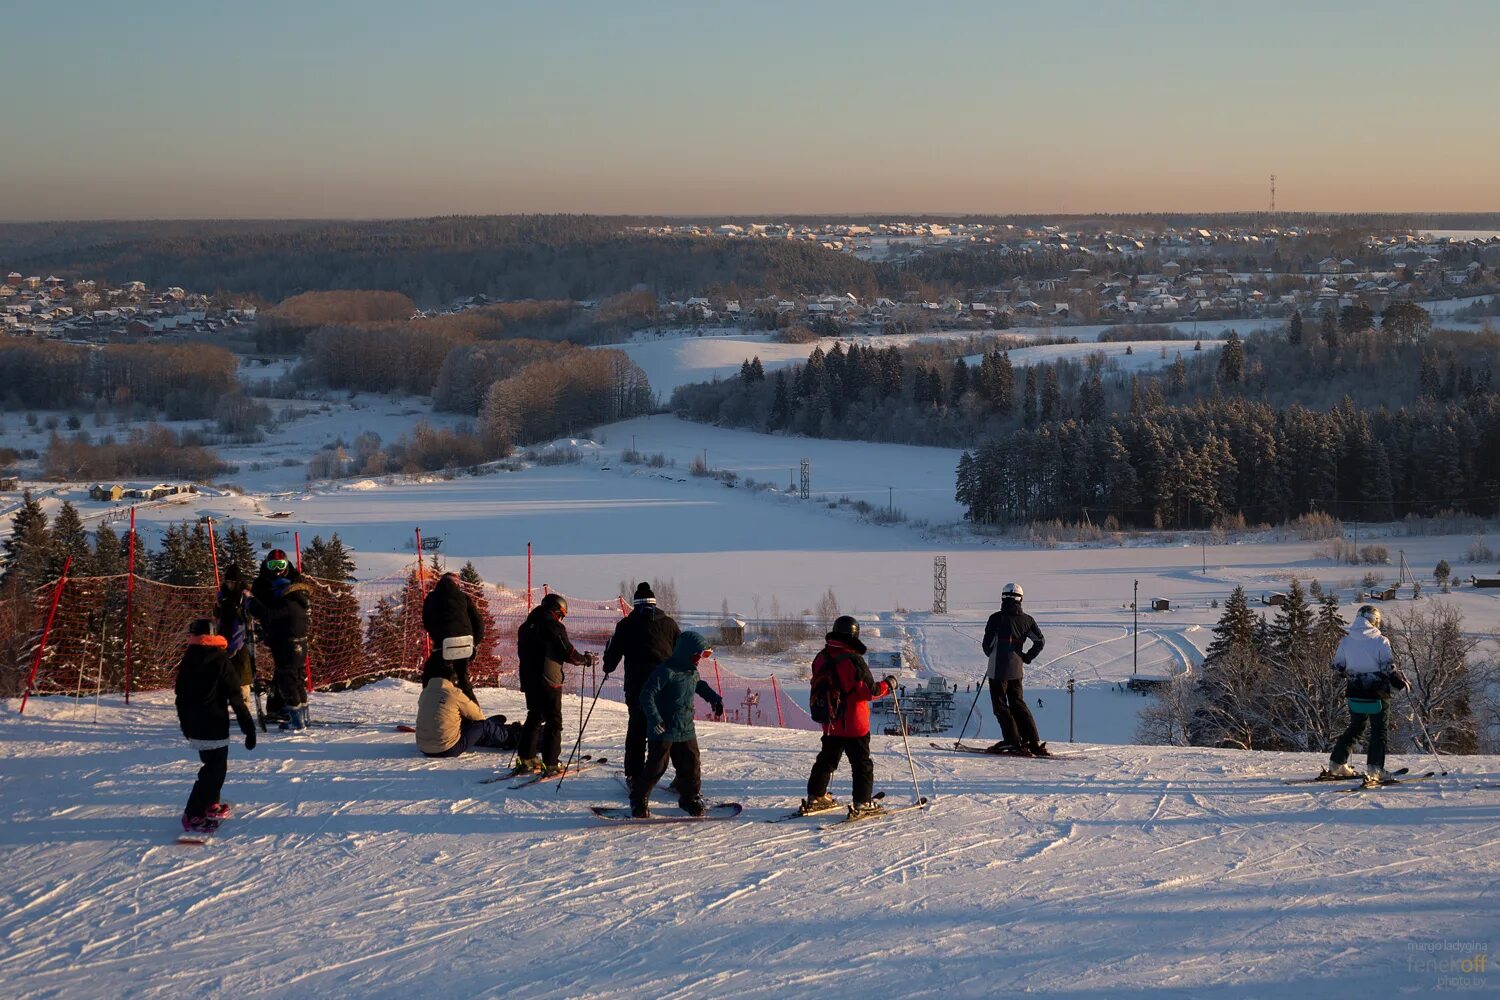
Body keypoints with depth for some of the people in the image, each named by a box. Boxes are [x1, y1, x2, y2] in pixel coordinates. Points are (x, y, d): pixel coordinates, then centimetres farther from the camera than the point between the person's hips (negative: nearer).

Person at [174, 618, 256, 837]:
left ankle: (210, 805, 35)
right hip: (215, 727, -7)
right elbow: (235, 698, -13)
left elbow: (181, 696, 13)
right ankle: (193, 817, -9)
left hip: (194, 727, 7)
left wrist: (185, 725, 26)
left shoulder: (187, 662, 5)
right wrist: (248, 727, -10)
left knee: (211, 764, 25)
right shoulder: (220, 661, -12)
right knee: (214, 769, -3)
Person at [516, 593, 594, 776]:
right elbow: (568, 654, -10)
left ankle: (526, 760, 16)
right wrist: (586, 659, 7)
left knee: (534, 718, 17)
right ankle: (549, 764, -4)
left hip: (528, 681, 7)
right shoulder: (554, 626, -12)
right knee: (554, 722, 0)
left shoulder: (526, 626, 10)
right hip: (549, 682, -7)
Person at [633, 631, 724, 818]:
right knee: (657, 766, -3)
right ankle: (639, 800, 12)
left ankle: (690, 798, 27)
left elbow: (700, 685, 31)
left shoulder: (693, 672, 7)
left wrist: (715, 699, 25)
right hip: (663, 731, -7)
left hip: (686, 729, 7)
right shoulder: (666, 671, -19)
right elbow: (647, 694, -21)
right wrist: (654, 718, -27)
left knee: (691, 764, 9)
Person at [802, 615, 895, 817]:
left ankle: (815, 797, 24)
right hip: (854, 724, -6)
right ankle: (862, 802, 1)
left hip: (830, 723, 6)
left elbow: (818, 687, 13)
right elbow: (869, 691, -18)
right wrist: (888, 685, -2)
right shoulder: (853, 660, -21)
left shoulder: (821, 658, 1)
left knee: (827, 759, 19)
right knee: (862, 763, 3)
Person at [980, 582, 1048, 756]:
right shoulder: (1026, 619, 3)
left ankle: (1013, 742, -5)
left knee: (1000, 706, 2)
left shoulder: (996, 618, -9)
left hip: (998, 669, -5)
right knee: (1018, 704, 14)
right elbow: (1040, 641, 1)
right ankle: (1033, 742, 9)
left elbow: (987, 644, -6)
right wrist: (1027, 657, 12)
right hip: (1017, 670, 5)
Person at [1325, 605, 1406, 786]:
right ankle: (1374, 770, -7)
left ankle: (1336, 765, 20)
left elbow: (1338, 666, 10)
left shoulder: (1346, 641, 2)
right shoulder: (1380, 641, -12)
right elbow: (1389, 668, -15)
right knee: (1379, 731, 4)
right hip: (1377, 694, -5)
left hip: (1354, 694, 5)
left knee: (1355, 728, 20)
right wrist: (1401, 683, 0)